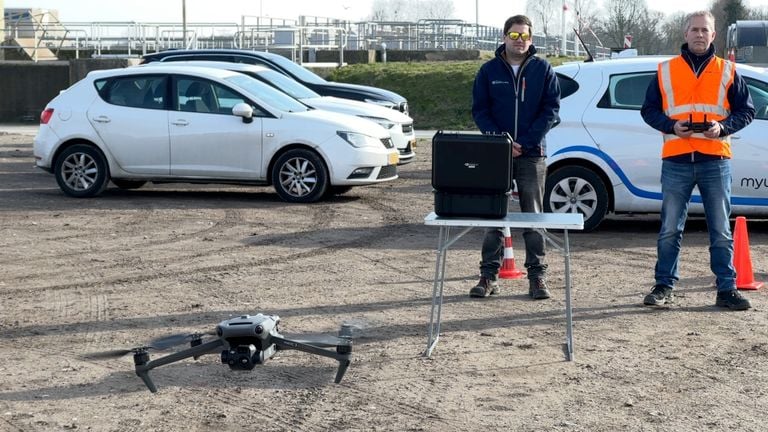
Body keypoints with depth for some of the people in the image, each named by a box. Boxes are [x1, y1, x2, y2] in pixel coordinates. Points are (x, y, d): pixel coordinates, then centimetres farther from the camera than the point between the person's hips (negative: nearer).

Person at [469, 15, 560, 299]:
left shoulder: (543, 70, 4)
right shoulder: (489, 70, 5)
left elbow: (551, 109, 0)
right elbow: (479, 110, 3)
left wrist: (526, 143, -11)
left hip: (532, 155, -1)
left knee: (533, 217, 3)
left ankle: (537, 276, 8)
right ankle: (489, 276, 8)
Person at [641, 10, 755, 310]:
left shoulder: (728, 72, 10)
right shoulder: (666, 71, 9)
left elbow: (746, 110, 9)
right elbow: (649, 110, 9)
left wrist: (723, 126, -9)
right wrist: (671, 125, -9)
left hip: (716, 160, 0)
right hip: (676, 161, 0)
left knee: (721, 231, 4)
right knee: (670, 230, 3)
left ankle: (726, 289, 11)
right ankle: (664, 286, 13)